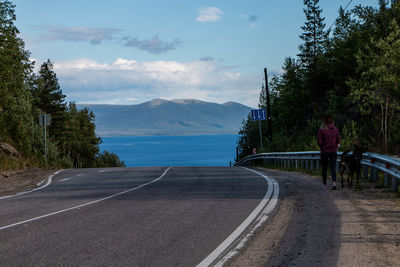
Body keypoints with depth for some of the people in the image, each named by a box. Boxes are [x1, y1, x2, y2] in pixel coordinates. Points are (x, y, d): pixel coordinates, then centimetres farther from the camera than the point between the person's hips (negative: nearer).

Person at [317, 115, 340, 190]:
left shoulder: (321, 130, -9)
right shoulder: (335, 129, -1)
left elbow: (319, 142, -11)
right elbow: (338, 141, -1)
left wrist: (322, 147, 7)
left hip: (324, 152, -1)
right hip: (333, 151, 1)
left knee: (324, 169, 12)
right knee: (333, 168, 0)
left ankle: (324, 184, 20)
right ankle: (334, 182, -22)